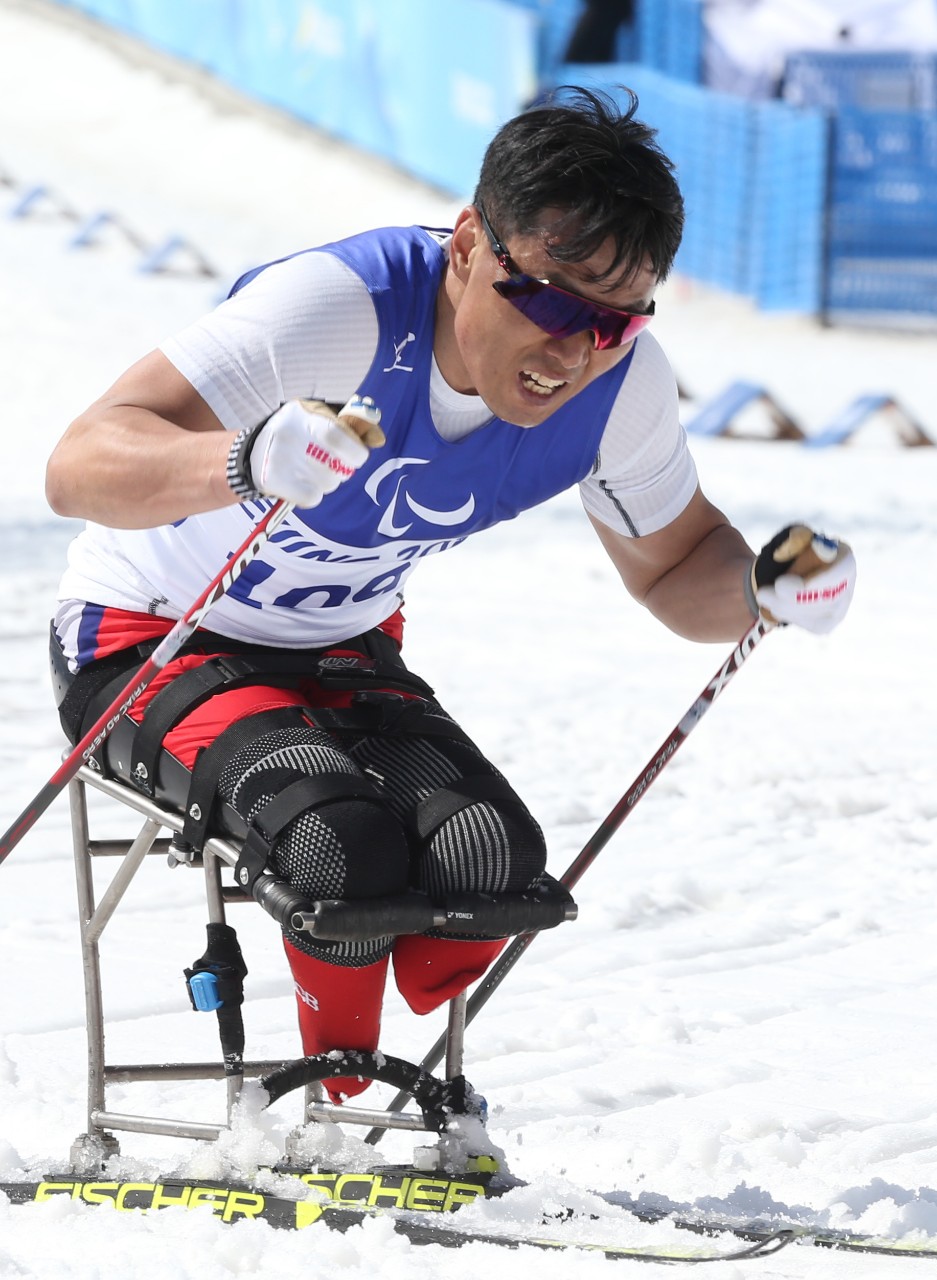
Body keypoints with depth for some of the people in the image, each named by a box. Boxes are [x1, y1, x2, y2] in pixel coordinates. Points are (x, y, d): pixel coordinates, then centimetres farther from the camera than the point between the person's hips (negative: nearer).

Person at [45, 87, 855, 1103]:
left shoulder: (621, 382, -14)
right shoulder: (343, 305, -33)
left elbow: (674, 568, 5)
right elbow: (82, 466, -40)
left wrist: (765, 587, -20)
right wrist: (248, 463, -60)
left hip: (339, 656, 5)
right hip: (145, 644, -5)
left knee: (492, 863, -23)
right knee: (346, 845, -31)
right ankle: (332, 1123, -1)